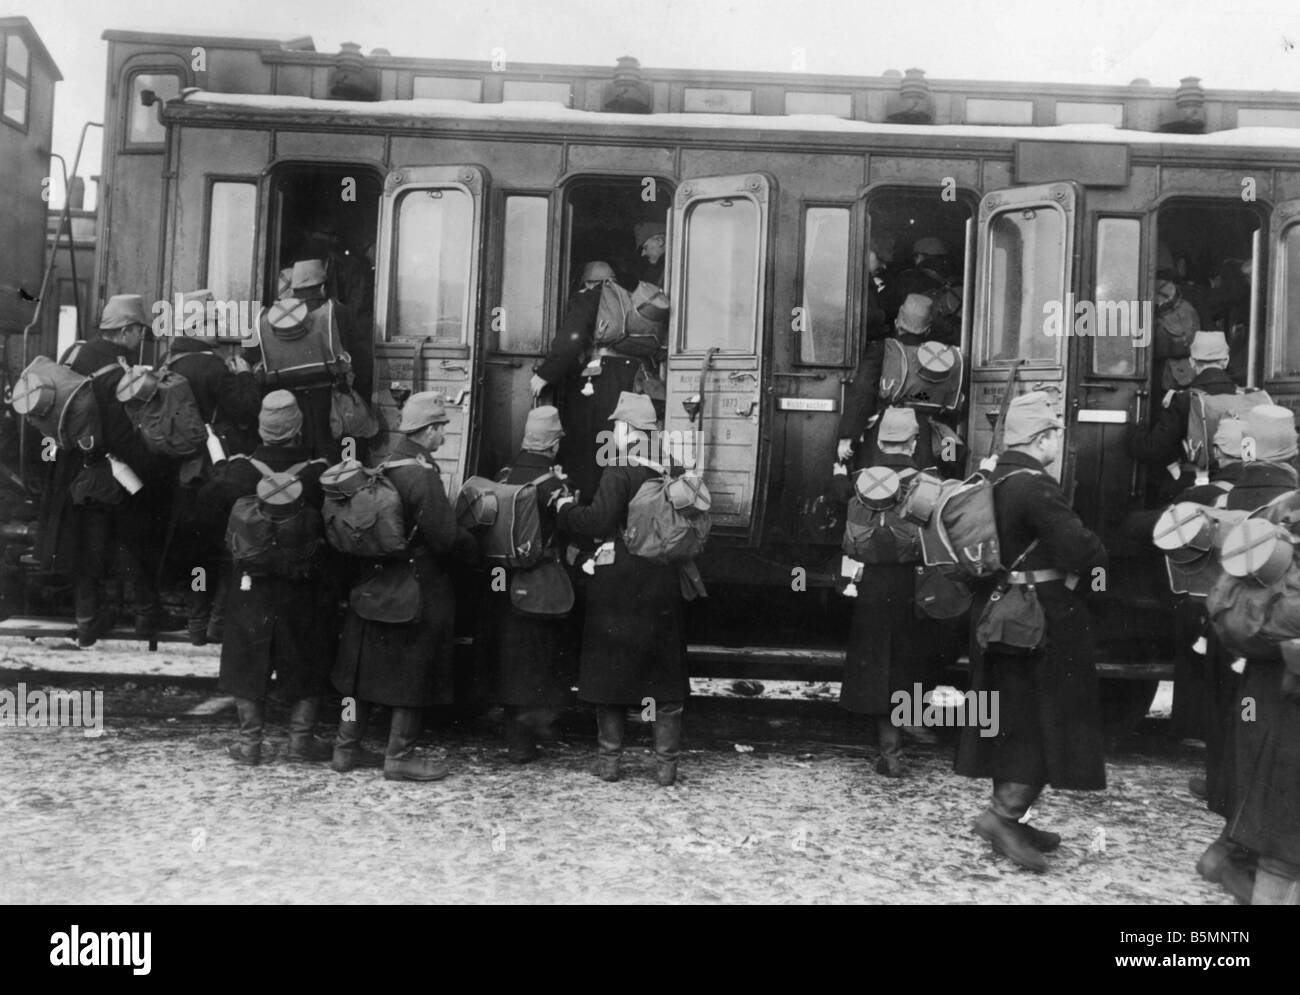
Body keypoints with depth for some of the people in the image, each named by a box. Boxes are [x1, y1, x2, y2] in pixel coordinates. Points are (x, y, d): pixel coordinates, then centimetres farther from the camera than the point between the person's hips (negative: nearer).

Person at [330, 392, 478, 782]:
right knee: (414, 671, 6)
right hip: (420, 587, -8)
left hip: (374, 582, 8)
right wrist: (474, 549, -3)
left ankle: (346, 747, 27)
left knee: (363, 665, 16)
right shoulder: (423, 476, -20)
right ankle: (400, 756, 14)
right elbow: (446, 537, -22)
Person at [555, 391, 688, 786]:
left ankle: (609, 759, 15)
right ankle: (666, 764, 14)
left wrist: (565, 509, -5)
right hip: (663, 588, 4)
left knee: (610, 674, 9)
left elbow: (599, 520, -21)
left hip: (619, 588, -4)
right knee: (666, 678, 11)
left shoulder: (619, 474, -13)